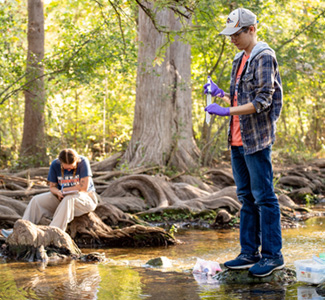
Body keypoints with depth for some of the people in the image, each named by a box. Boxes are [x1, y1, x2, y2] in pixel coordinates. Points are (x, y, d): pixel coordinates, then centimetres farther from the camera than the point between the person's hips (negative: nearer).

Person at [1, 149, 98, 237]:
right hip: (63, 198, 5)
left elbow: (84, 187, -21)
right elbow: (52, 187, 2)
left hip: (86, 198, -5)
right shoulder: (55, 164, -4)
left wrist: (64, 190, -11)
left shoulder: (83, 162, -18)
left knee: (68, 200, -39)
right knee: (36, 200, -12)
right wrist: (58, 192, -23)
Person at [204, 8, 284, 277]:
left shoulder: (264, 58, -10)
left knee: (264, 196, -6)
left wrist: (227, 111, -21)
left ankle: (273, 255, -1)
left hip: (257, 139, -9)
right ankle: (250, 253, 17)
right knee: (246, 197, 11)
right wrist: (220, 93, 6)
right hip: (238, 140, 9)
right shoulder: (240, 60, 18)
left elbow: (263, 101, -18)